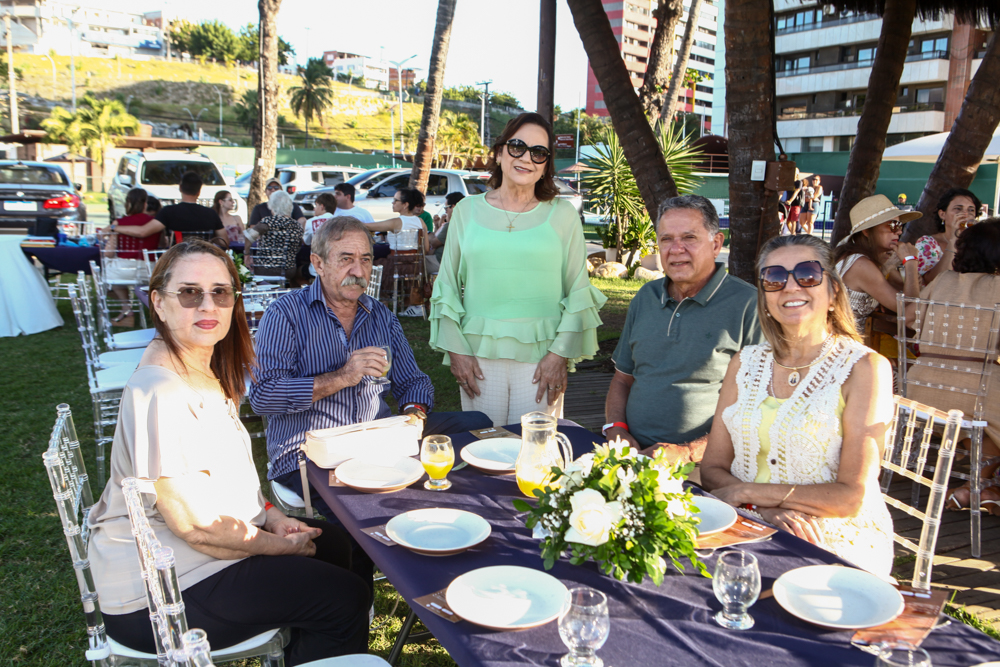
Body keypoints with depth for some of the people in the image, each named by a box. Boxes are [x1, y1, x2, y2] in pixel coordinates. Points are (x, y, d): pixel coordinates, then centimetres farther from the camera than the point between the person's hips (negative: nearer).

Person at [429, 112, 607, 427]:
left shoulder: (562, 215, 3)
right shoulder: (467, 210, 7)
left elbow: (579, 292, 3)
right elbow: (447, 286, 9)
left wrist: (560, 354, -5)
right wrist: (455, 349, 1)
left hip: (541, 354, -1)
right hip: (479, 352, 1)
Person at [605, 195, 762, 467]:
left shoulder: (748, 305, -5)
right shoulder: (646, 297, 15)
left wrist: (687, 452, -16)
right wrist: (617, 431, 2)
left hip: (700, 466, -5)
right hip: (632, 453, 6)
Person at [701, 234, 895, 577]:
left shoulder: (864, 368, -5)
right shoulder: (745, 363, 9)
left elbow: (853, 497, -11)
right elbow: (713, 469, 5)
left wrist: (746, 492, -11)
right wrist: (765, 507, -14)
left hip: (838, 541, -3)